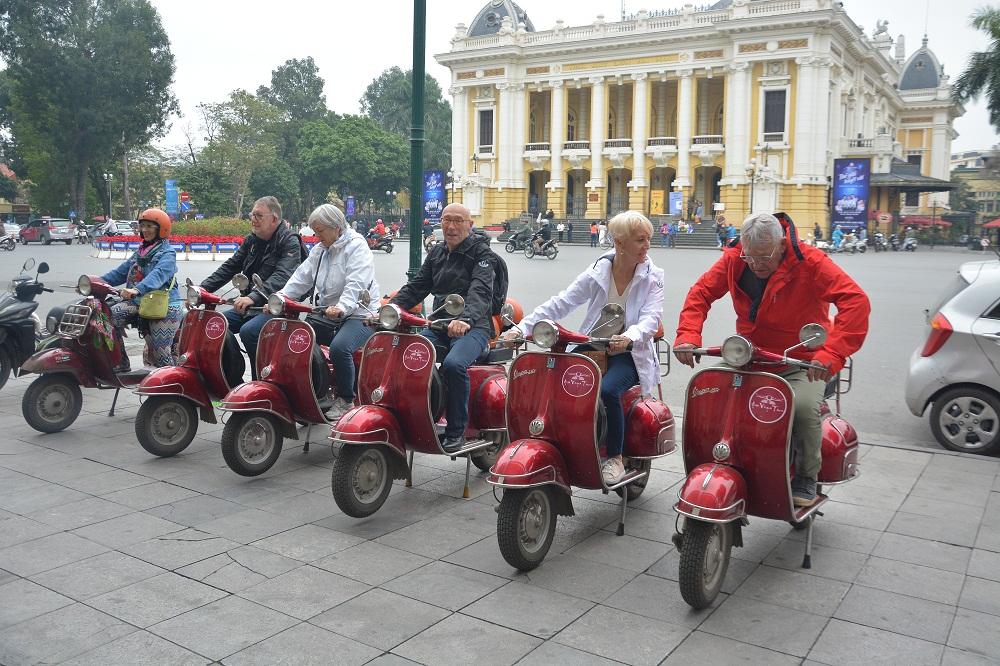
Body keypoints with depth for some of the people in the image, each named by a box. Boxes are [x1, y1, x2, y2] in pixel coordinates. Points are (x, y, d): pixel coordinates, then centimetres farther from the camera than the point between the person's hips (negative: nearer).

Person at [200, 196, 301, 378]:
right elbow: (230, 267, 16)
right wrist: (204, 288, 1)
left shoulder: (289, 242, -10)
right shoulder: (251, 240, 16)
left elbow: (281, 277, -26)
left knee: (248, 331, -31)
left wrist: (253, 297, -39)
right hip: (249, 306, 8)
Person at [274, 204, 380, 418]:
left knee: (339, 347, -33)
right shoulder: (319, 250, 17)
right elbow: (301, 278, 10)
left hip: (358, 314, -8)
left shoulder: (356, 246, -9)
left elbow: (356, 284, -23)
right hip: (327, 314, 8)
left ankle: (345, 400, -14)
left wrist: (342, 307, -39)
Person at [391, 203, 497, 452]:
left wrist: (465, 319, -40)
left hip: (472, 327, -6)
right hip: (439, 326, 7)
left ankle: (456, 431, -20)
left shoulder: (481, 252, -3)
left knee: (453, 364, -34)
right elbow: (417, 286, 14)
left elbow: (480, 291, -20)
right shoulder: (436, 252, 19)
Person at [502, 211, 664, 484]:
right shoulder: (598, 272, 0)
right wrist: (522, 327, -15)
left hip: (630, 353, -2)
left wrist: (629, 336, -40)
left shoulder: (653, 276, -3)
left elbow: (651, 317, -17)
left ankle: (615, 457, -11)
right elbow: (560, 303, -3)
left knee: (607, 390, -32)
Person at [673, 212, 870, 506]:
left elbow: (856, 301, -28)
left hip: (803, 362, -4)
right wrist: (687, 335, -21)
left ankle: (806, 478, -4)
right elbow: (701, 292, -2)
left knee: (804, 407, -31)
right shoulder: (733, 259, -6)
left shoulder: (809, 262, -20)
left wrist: (831, 353, -42)